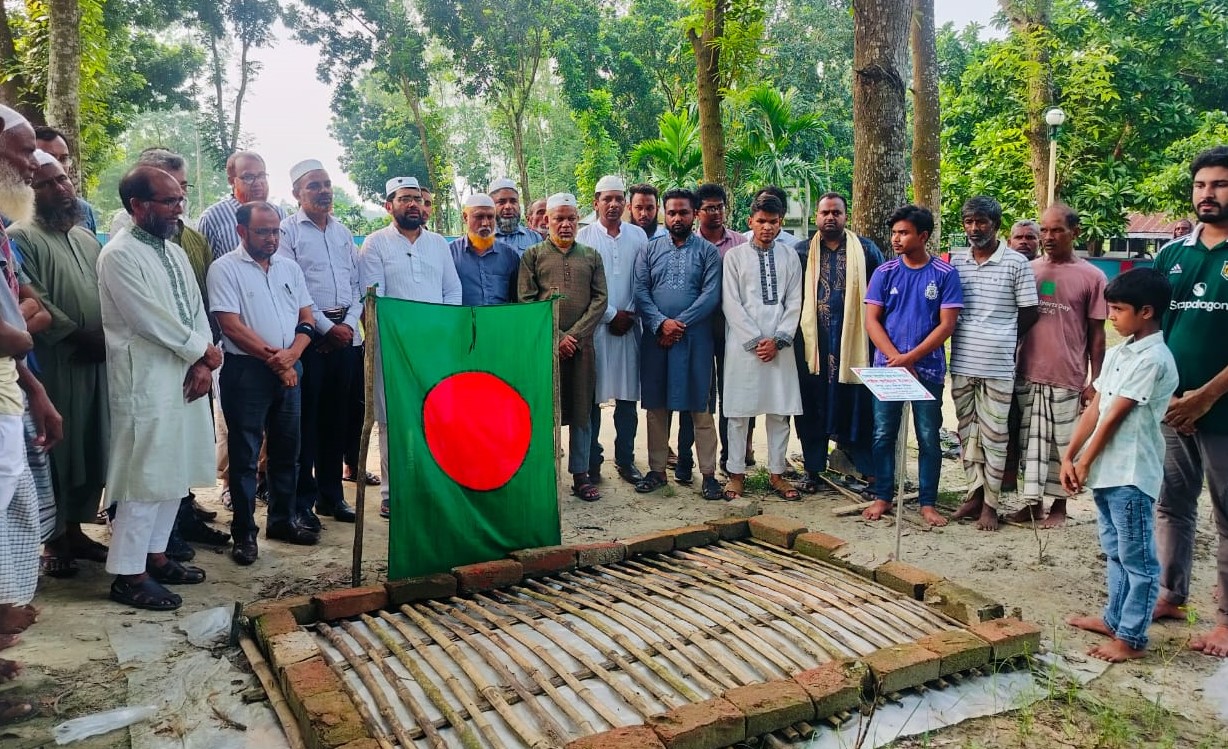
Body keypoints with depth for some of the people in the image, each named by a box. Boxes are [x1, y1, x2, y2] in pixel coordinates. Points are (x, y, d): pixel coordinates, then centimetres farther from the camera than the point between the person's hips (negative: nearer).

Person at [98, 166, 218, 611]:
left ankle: (155, 555, 26)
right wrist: (203, 351, -6)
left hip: (185, 378, 8)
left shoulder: (174, 252, 14)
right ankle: (128, 574, 6)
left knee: (175, 475, 13)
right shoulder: (119, 255, -12)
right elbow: (150, 319, -17)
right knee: (146, 478, -4)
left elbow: (196, 310, 11)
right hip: (146, 383, -8)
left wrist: (203, 365, -4)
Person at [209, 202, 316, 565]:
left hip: (289, 369, 5)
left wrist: (291, 354, -9)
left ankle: (282, 520, 25)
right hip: (246, 369, -5)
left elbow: (306, 318, 9)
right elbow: (231, 324, -12)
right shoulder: (225, 269, -5)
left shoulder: (290, 268, 12)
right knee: (245, 453, 1)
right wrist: (272, 357, -13)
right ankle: (244, 531, 10)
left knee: (287, 449, 12)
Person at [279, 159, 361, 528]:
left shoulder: (343, 232, 16)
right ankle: (302, 503, 3)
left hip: (345, 335, 6)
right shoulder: (288, 230, -2)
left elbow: (357, 283, 14)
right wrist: (326, 327, -11)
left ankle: (331, 494, 21)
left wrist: (349, 323, -2)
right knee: (305, 417, -3)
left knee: (337, 415, 10)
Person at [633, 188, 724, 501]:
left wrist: (679, 324, -13)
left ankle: (708, 474, 7)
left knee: (700, 408, 1)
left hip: (696, 338, -2)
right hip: (656, 337, 2)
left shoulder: (707, 251, 5)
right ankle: (657, 470, 17)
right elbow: (641, 291, 1)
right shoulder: (650, 250, 10)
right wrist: (662, 323, -14)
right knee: (657, 407, 7)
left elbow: (711, 295, -6)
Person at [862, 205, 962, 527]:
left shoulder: (945, 274, -3)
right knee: (883, 435, 6)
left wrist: (911, 357, -14)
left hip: (928, 369, -1)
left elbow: (946, 325, -6)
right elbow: (871, 320, -1)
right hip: (887, 367, 2)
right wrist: (896, 358, -13)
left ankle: (928, 502, 15)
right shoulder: (885, 272, 2)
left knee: (929, 438, 5)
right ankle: (883, 497, 18)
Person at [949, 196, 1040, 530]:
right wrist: (970, 338, 6)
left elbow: (1030, 313, 1)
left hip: (998, 365, -4)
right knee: (967, 431, 11)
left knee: (993, 435, 4)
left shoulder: (1017, 264, -4)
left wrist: (999, 340, 5)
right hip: (961, 364, 4)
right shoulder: (956, 262, 7)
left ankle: (990, 502, 13)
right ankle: (975, 492, 24)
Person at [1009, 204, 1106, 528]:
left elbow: (1097, 334, 1)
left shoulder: (1092, 277, -2)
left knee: (1063, 444, 7)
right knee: (1031, 441, 10)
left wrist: (1095, 382, -2)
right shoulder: (1028, 270, 6)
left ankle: (1059, 504, 22)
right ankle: (1033, 501, 22)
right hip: (1028, 375, 3)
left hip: (1068, 379, -3)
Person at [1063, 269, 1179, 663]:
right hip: (1106, 471, 9)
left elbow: (1113, 417, -15)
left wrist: (1084, 464, -10)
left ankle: (1132, 637, 11)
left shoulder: (1153, 359, -16)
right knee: (1115, 552, 20)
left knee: (1137, 559, 3)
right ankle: (1115, 618, 33)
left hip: (1131, 475, -9)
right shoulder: (1117, 353, 11)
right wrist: (1069, 456, 4)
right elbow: (1094, 409, 10)